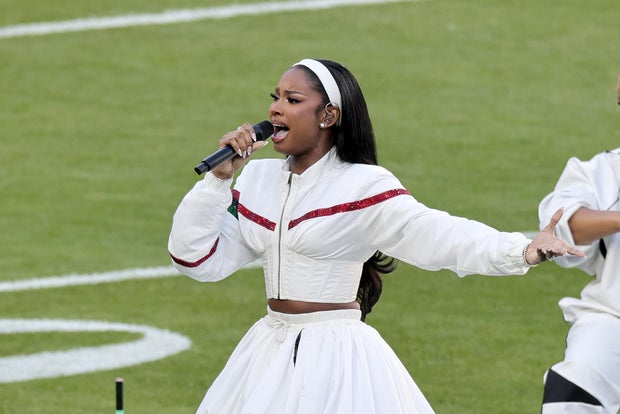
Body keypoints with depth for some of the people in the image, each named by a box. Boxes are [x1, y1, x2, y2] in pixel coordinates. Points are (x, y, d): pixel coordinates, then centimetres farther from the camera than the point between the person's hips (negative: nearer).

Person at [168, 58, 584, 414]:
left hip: (338, 360, -6)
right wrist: (219, 180, -5)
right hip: (270, 354, 6)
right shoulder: (258, 180, 6)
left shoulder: (363, 187, -12)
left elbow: (435, 234, -25)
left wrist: (523, 251, -41)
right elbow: (199, 258, 6)